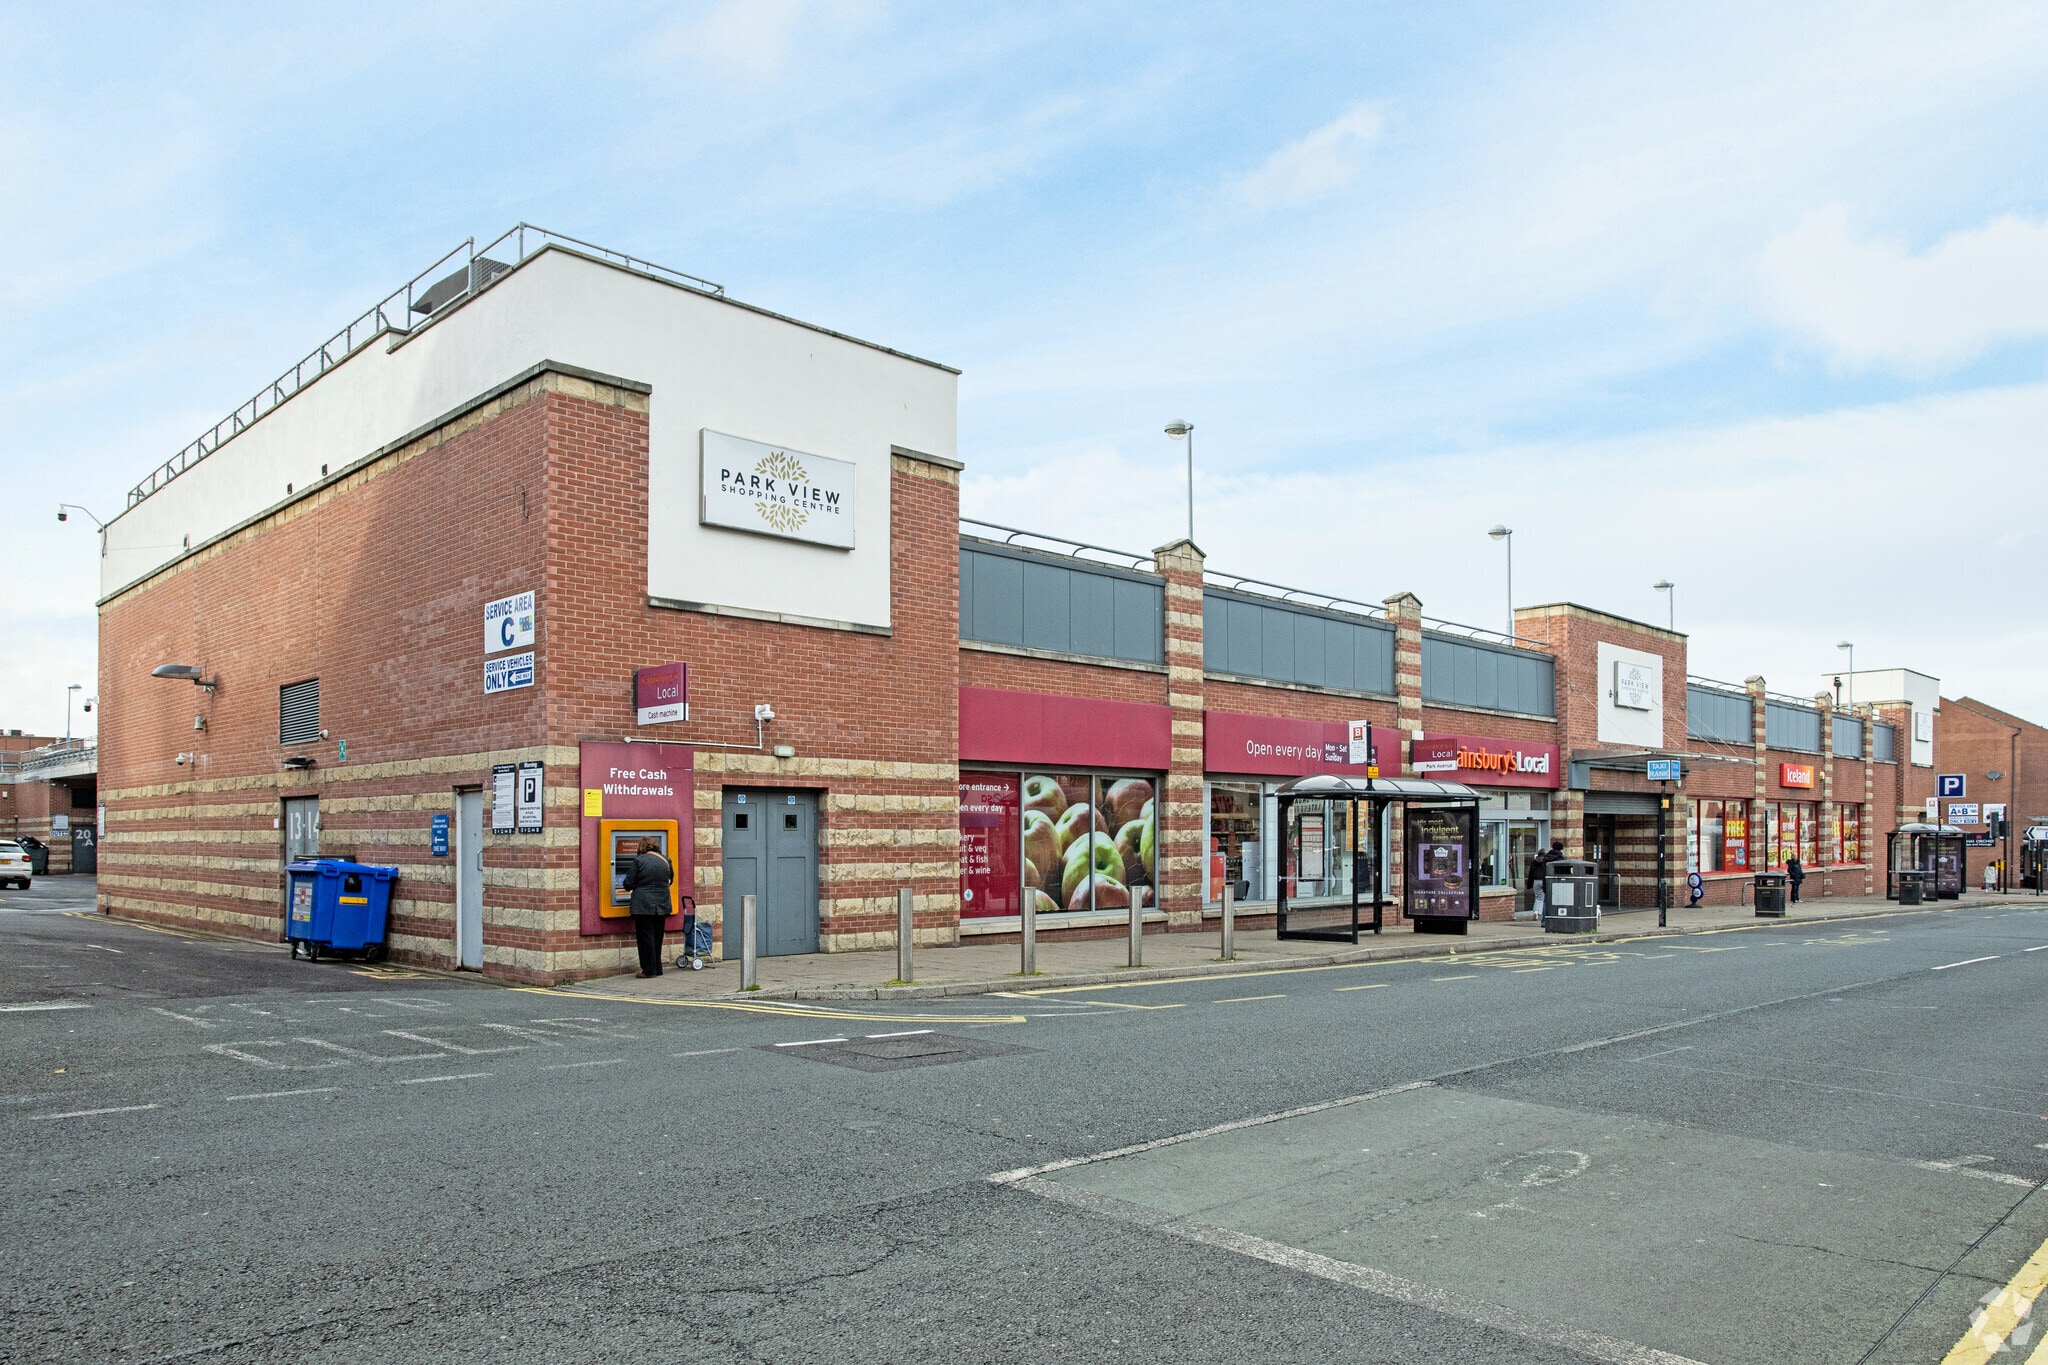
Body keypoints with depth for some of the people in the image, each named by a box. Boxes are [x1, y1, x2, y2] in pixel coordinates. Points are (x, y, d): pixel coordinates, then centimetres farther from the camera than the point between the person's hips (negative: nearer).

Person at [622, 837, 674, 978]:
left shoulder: (639, 861, -9)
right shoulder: (666, 861, 5)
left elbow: (629, 884, -7)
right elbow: (670, 881, 17)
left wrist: (638, 886, 14)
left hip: (643, 905, -5)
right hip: (662, 905, 5)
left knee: (646, 938, 1)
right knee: (657, 937, 14)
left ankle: (649, 970, 2)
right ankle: (657, 969, 19)